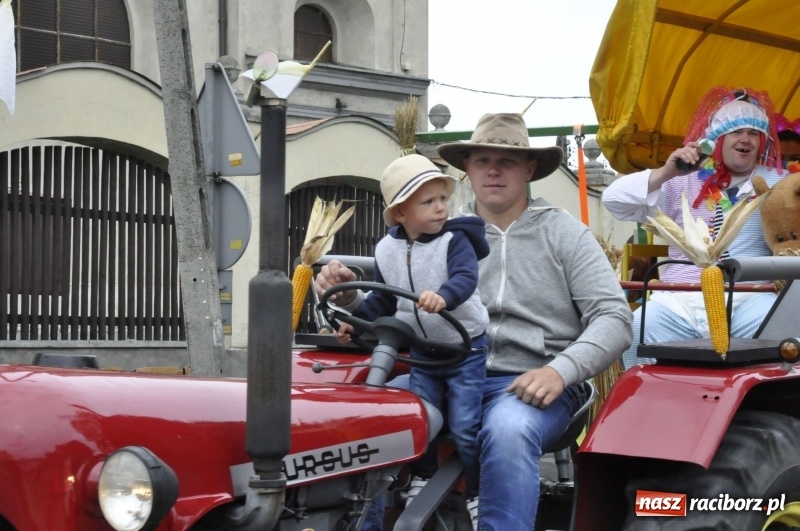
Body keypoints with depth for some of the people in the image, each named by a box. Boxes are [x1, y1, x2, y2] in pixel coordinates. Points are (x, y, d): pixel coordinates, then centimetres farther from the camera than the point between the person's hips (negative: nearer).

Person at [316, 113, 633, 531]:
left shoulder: (564, 233, 8)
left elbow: (614, 317, -1)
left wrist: (561, 369, -18)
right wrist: (349, 296, -12)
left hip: (534, 384, -2)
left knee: (508, 430, -37)